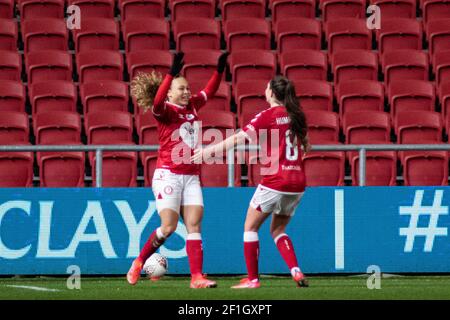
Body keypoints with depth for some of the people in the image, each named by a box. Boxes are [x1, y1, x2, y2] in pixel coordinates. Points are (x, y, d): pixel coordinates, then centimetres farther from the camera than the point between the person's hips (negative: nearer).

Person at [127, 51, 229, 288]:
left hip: (191, 177, 6)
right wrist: (172, 73, -42)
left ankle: (197, 277, -9)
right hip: (168, 175, -6)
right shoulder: (165, 111, -8)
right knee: (168, 226, -11)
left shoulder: (192, 106, 11)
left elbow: (208, 92, 27)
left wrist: (219, 70, 13)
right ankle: (138, 262, 11)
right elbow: (157, 103, -32)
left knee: (194, 225, -4)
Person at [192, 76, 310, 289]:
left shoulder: (268, 115, -9)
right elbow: (305, 146, 25)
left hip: (275, 182, -6)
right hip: (297, 183, 6)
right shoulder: (296, 116, 9)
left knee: (250, 226, 8)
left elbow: (239, 137, -12)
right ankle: (296, 272, 0)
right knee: (278, 230, 19)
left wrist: (212, 150, -6)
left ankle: (252, 279, 4)